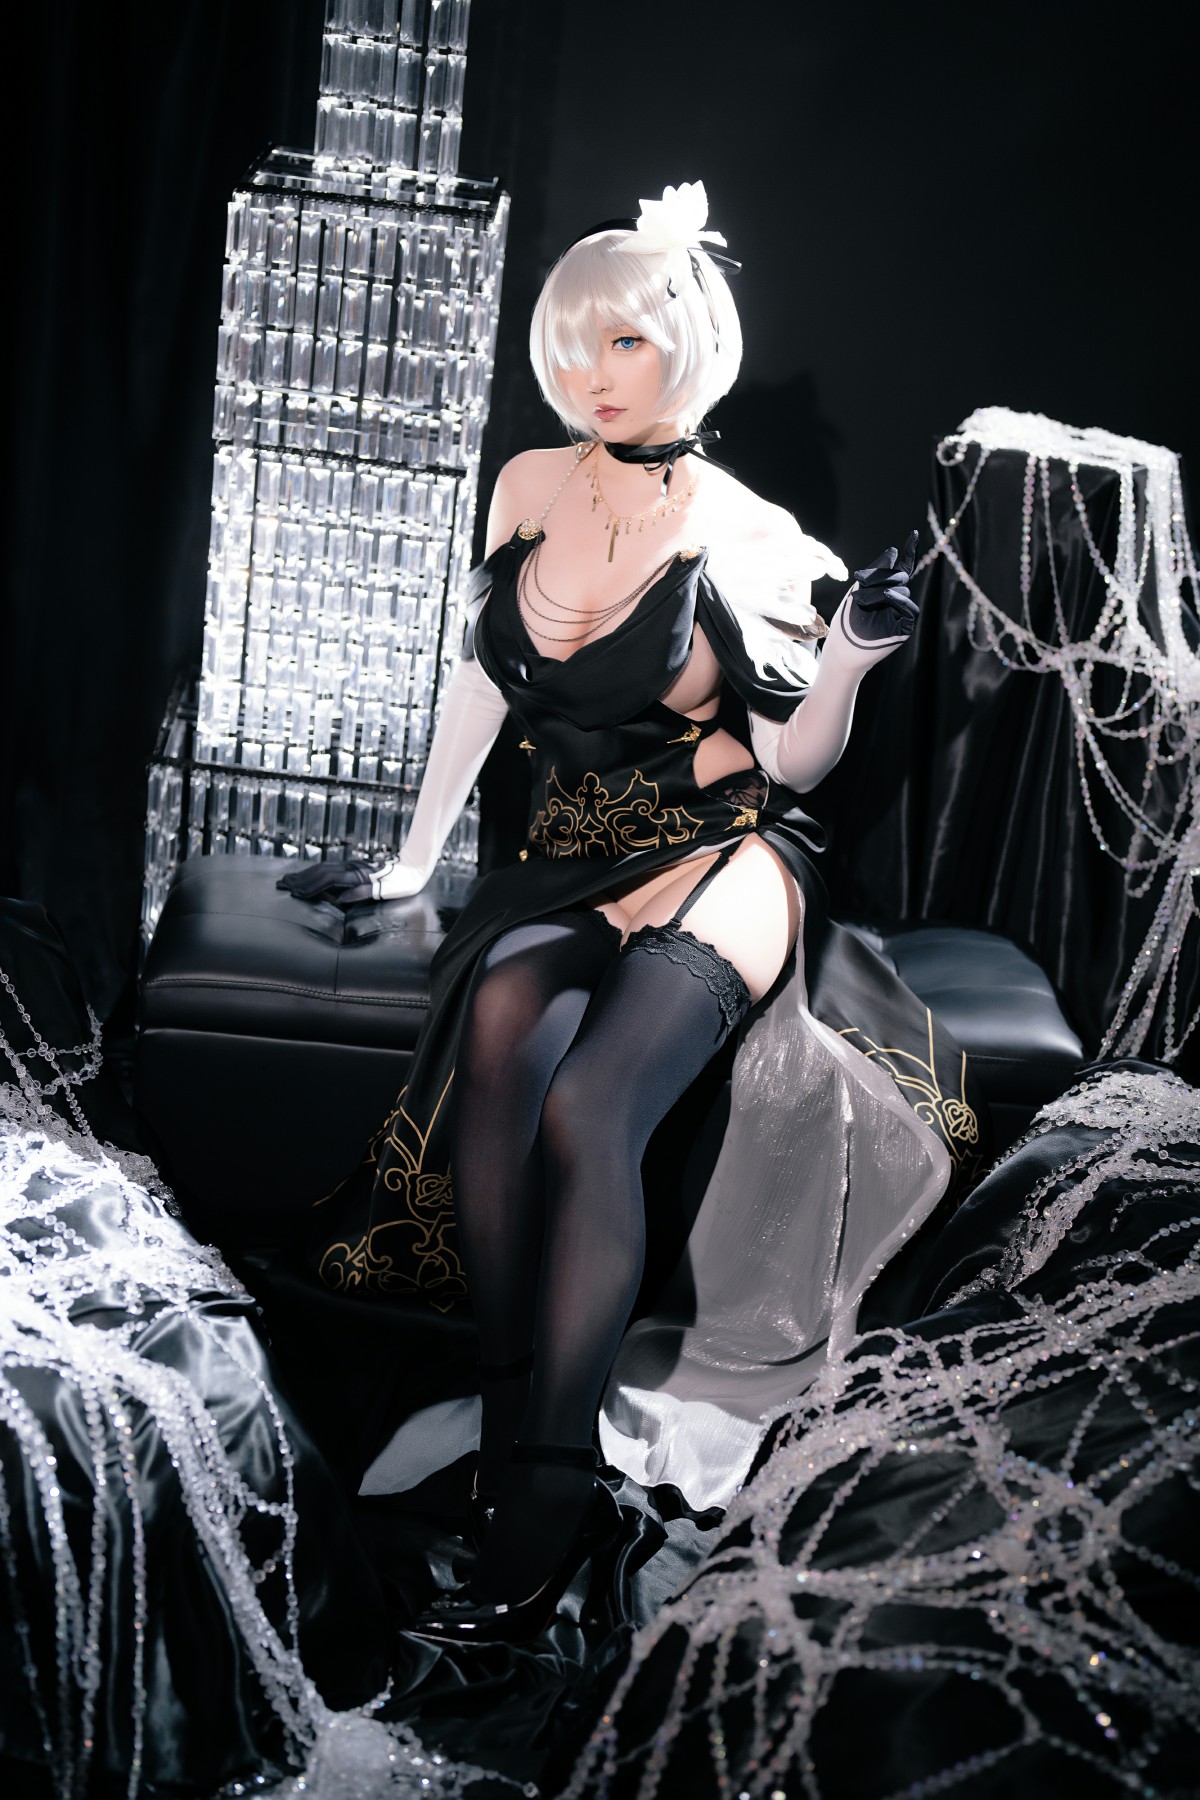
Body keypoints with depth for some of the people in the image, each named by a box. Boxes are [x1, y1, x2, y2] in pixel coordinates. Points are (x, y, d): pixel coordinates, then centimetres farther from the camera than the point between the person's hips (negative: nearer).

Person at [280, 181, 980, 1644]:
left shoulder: (751, 537, -1)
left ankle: (542, 1492, -29)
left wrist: (853, 659, -17)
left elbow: (792, 765, 1)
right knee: (503, 1017, -33)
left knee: (587, 1102, -33)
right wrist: (414, 856, 20)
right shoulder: (531, 486, 11)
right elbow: (481, 681, 20)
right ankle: (514, 1418, -29)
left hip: (721, 862, -4)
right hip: (571, 861, 4)